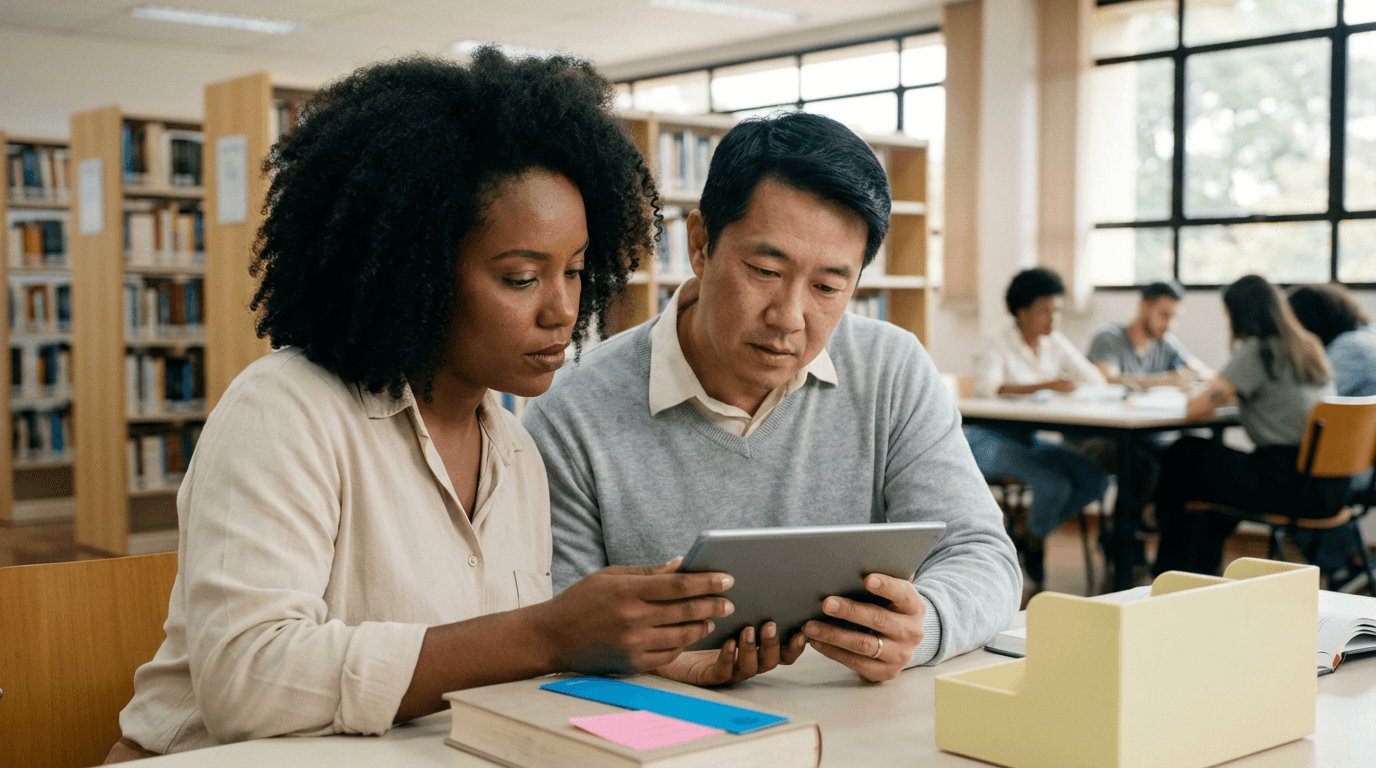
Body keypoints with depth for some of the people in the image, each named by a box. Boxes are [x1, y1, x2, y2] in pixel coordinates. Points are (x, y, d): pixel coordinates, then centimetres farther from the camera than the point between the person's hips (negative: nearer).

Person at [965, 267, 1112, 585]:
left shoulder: (1055, 342, 8)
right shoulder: (998, 345, -11)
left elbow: (1095, 379, 6)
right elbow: (986, 388, -29)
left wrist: (1072, 387, -19)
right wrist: (1046, 385, -36)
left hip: (1031, 439, 7)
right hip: (990, 439, -7)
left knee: (1097, 480, -11)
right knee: (1054, 484, -28)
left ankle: (1027, 531, 7)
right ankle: (1035, 542, 5)